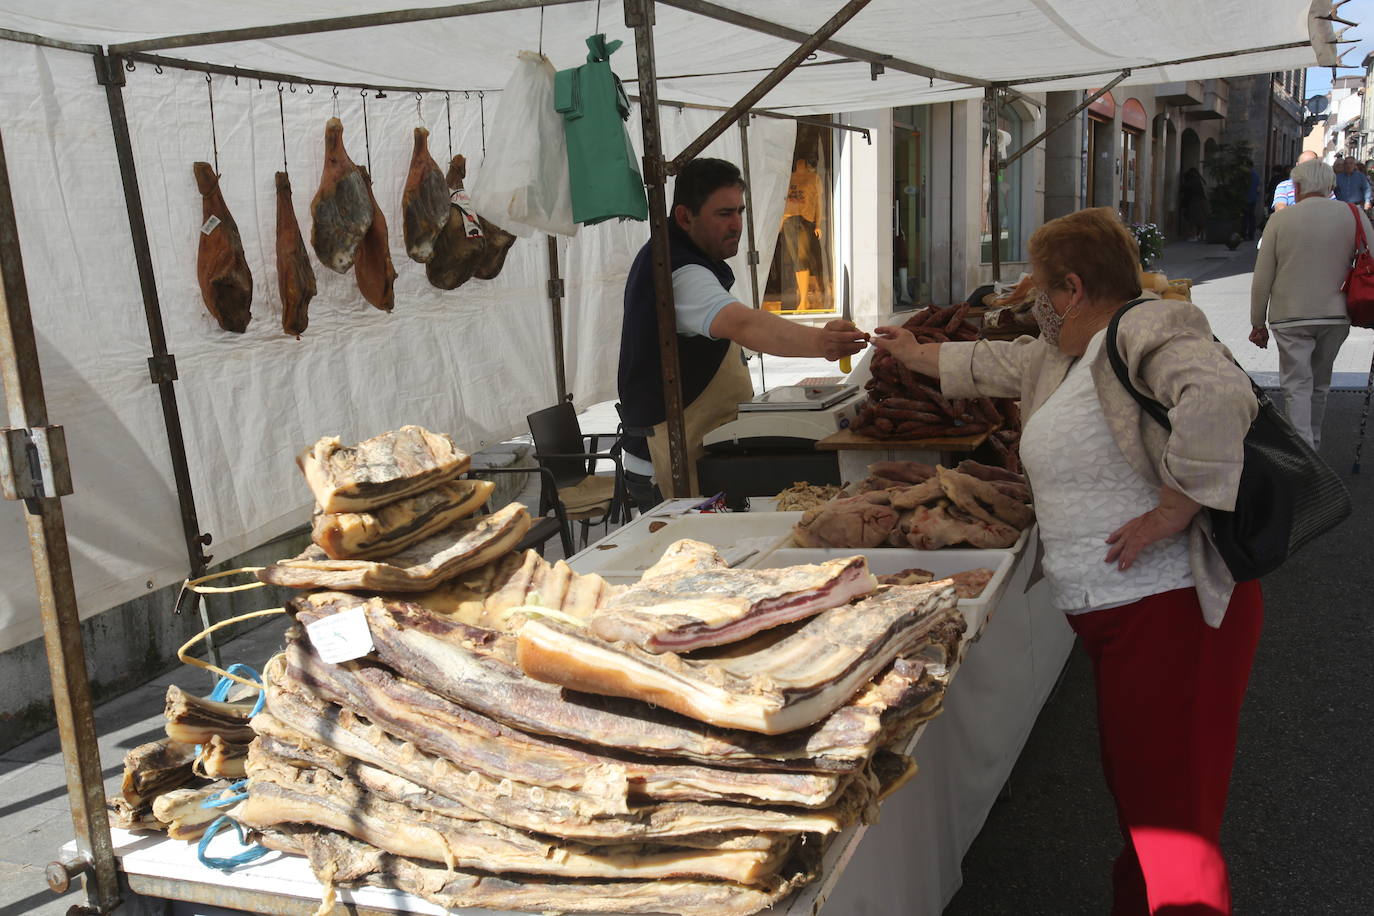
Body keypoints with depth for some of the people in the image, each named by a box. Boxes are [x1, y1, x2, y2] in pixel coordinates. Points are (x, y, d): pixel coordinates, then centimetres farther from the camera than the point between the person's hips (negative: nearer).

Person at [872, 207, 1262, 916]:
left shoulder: (1148, 330, -14)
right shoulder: (1056, 358, 16)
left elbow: (1217, 396, -33)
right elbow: (986, 363, 34)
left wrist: (1170, 513, -27)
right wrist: (910, 353, 47)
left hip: (1172, 610, -9)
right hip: (1115, 615, 9)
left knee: (1167, 804, -5)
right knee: (1134, 786, 17)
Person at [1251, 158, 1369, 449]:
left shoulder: (1281, 219, -5)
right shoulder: (1353, 215, -1)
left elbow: (1262, 280, -3)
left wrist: (1258, 323, 7)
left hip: (1290, 316, -3)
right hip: (1335, 316, 3)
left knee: (1297, 386, -2)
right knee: (1319, 384, 18)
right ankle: (1312, 444, 31)